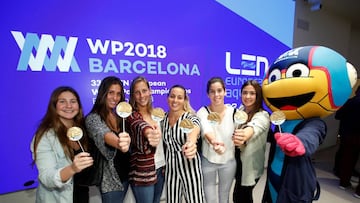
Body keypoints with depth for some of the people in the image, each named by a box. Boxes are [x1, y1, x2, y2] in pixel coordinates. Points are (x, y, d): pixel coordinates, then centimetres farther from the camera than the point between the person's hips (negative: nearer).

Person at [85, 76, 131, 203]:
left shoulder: (120, 116, 2)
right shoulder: (93, 118, -16)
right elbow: (103, 135, -36)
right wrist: (118, 143, -56)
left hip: (125, 173, 6)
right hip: (110, 179, -6)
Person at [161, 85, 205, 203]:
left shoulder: (191, 118, -15)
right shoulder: (163, 118, 0)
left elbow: (194, 132, -39)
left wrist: (191, 143, -61)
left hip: (189, 166, -4)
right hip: (170, 167, 4)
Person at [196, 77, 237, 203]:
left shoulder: (233, 111, -9)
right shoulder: (202, 112, -16)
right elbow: (207, 131, -37)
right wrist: (214, 142, -58)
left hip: (228, 161, 2)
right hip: (208, 161, -1)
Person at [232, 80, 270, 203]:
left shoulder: (262, 116, -24)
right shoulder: (241, 110, -2)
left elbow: (254, 127, -47)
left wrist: (245, 134, -67)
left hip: (250, 165, -6)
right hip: (239, 161, 6)